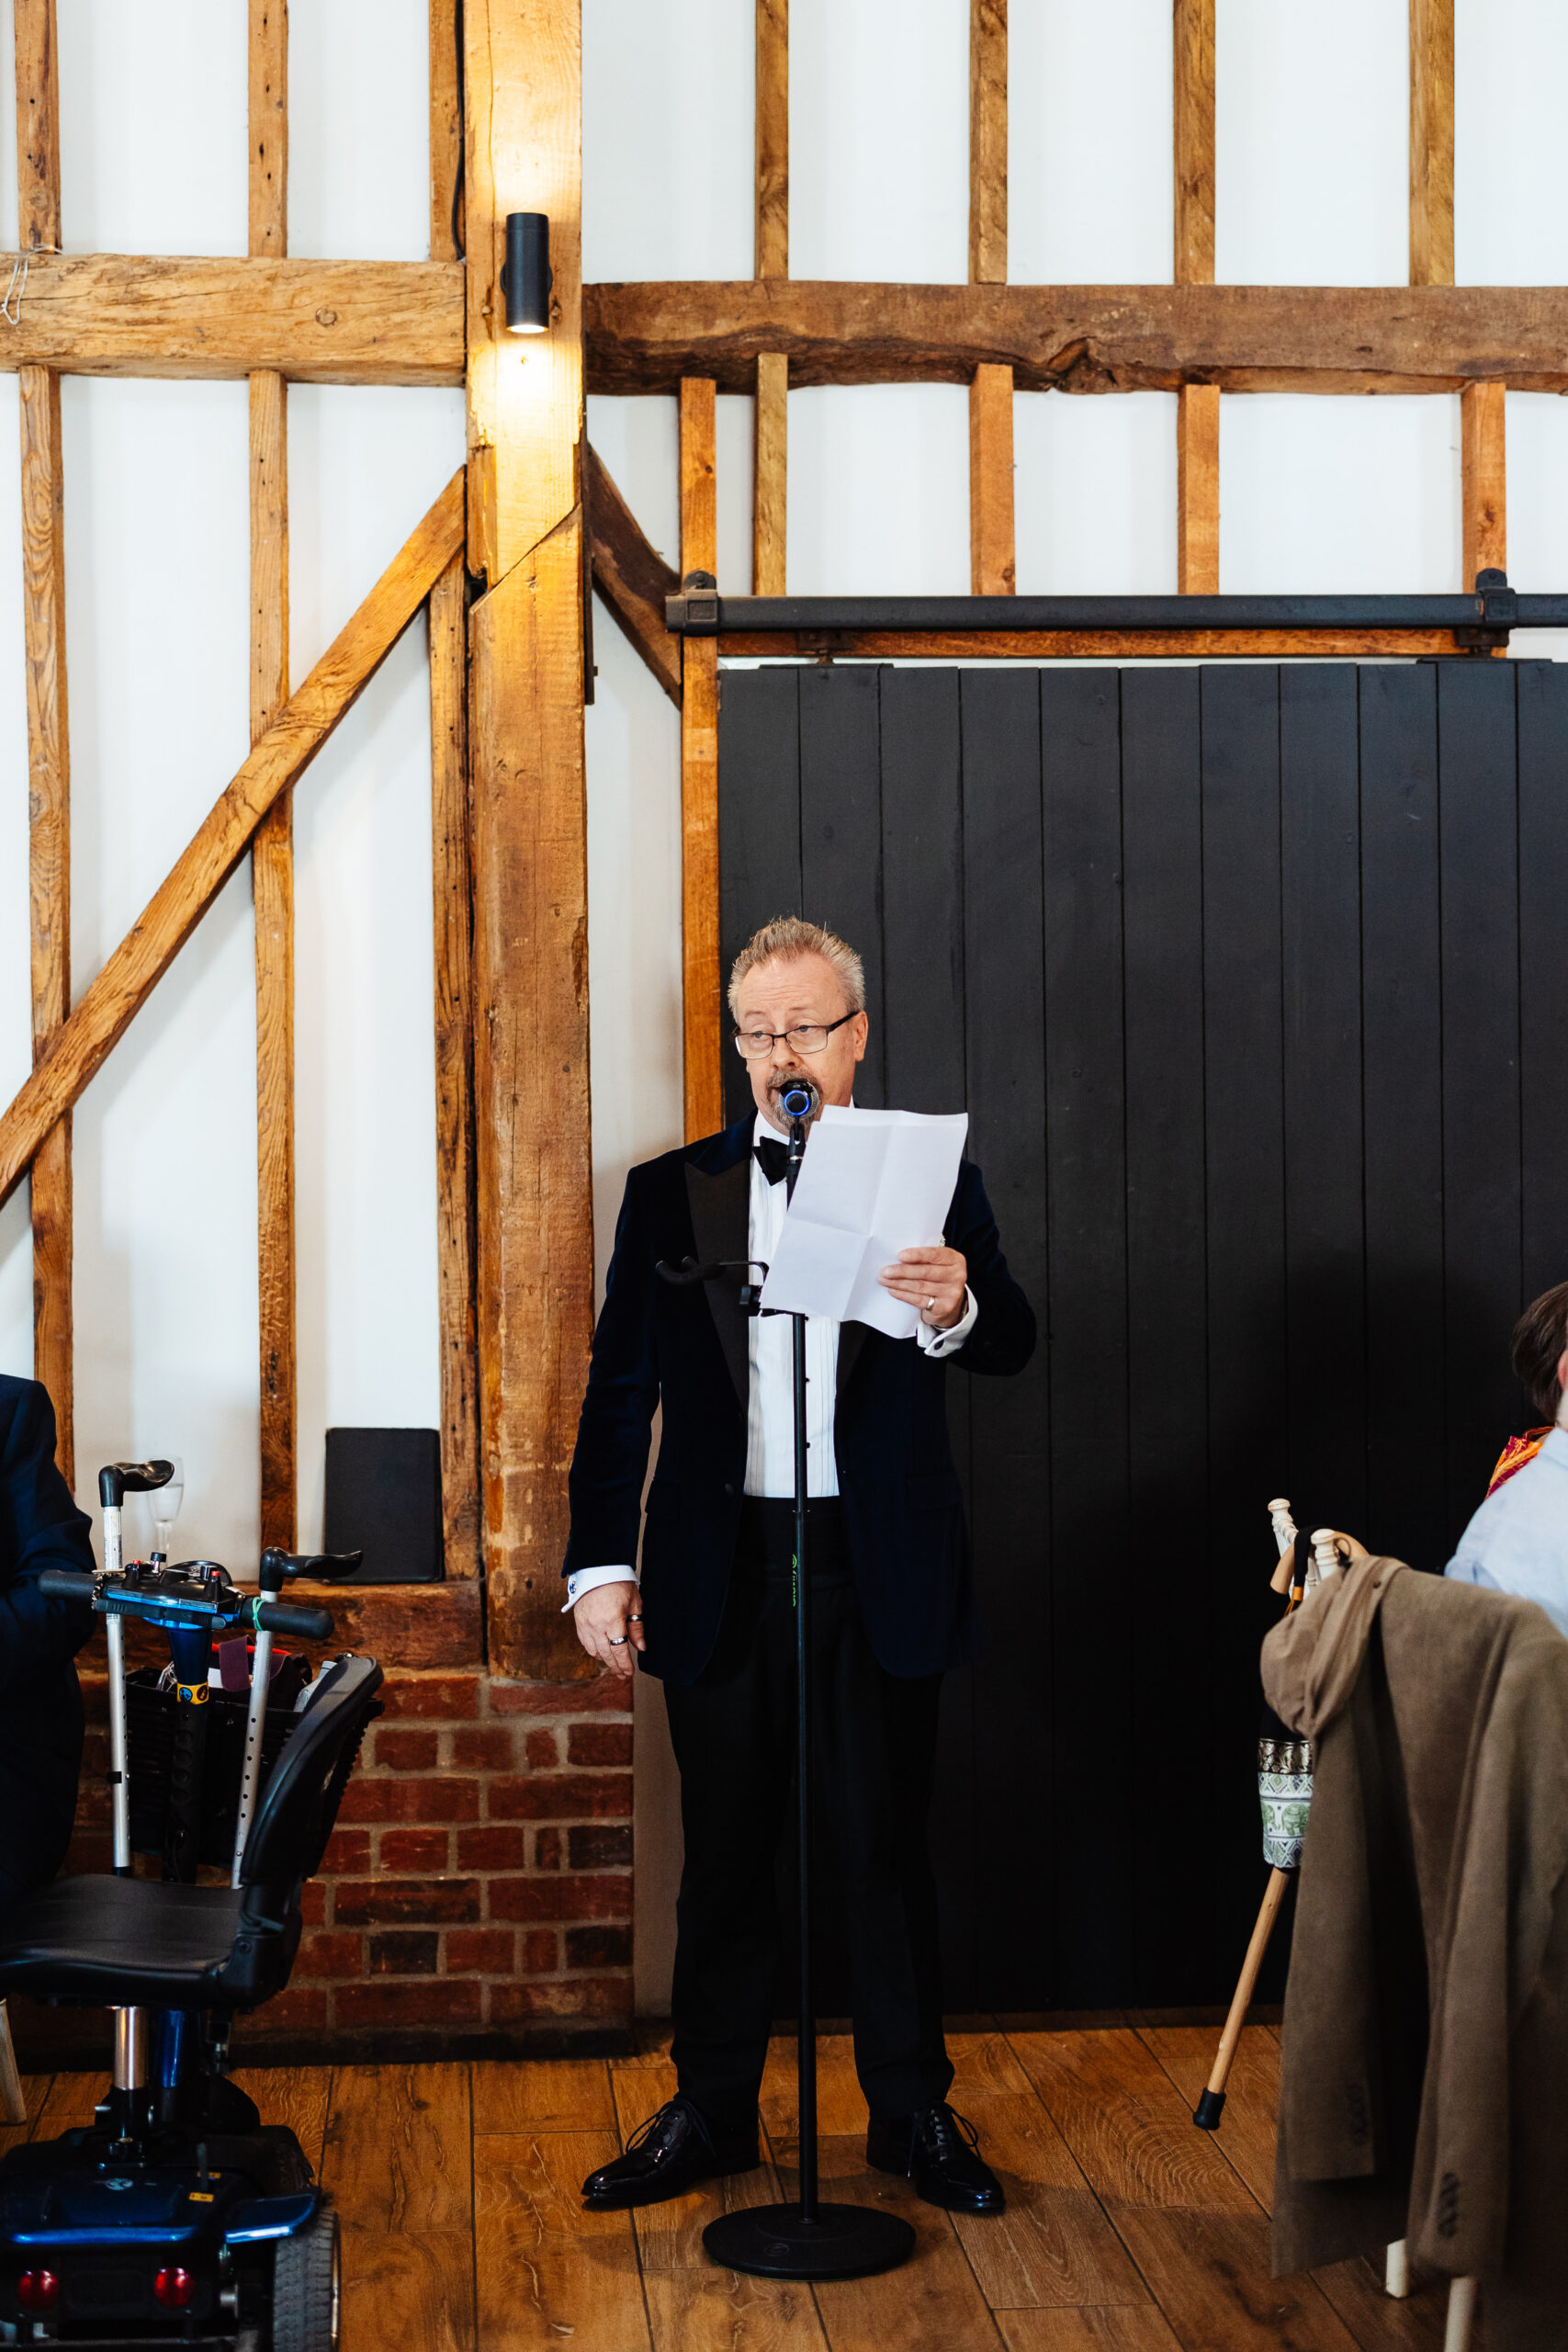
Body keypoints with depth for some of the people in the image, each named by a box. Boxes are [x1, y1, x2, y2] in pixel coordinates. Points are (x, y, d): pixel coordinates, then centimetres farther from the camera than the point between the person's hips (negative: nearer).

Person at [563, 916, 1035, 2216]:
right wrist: (600, 1561, -1)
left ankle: (914, 2113, 21)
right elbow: (621, 1390, 6)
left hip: (882, 1570, -1)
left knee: (887, 1847, 7)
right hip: (721, 1570, 1)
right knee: (725, 1851, 10)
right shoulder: (672, 1192, 6)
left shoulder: (930, 1180, 3)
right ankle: (710, 2111, 24)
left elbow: (1012, 1342, -8)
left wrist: (957, 1306, -31)